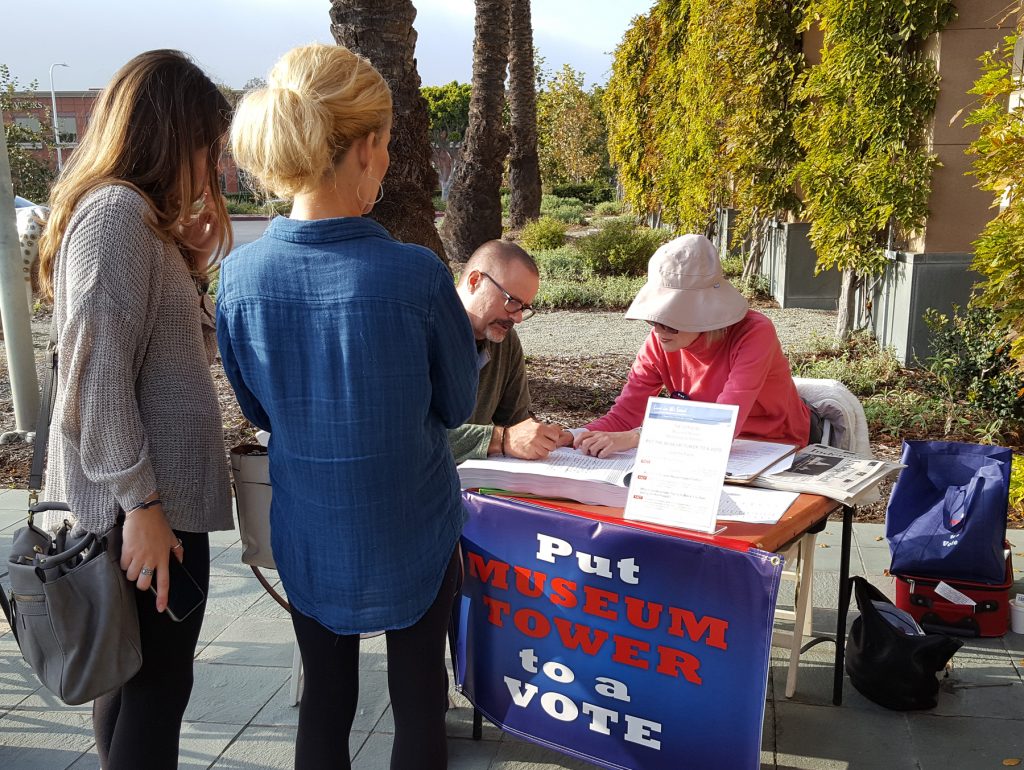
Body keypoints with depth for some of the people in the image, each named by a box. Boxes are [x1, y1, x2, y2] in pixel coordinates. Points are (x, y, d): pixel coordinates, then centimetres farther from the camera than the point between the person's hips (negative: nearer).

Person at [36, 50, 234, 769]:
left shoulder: (137, 215, 14)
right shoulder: (118, 212, -16)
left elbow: (185, 352, 16)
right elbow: (98, 376, -22)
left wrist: (192, 265, 6)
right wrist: (141, 506, -20)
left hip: (153, 494, 10)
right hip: (150, 502, -10)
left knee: (133, 675, 20)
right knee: (158, 683, 2)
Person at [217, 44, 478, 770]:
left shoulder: (242, 274, -13)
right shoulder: (417, 275, -24)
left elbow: (259, 410, 2)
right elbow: (458, 404, -7)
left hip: (309, 533, 3)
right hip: (412, 532, -3)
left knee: (325, 697, 20)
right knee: (419, 697, 17)